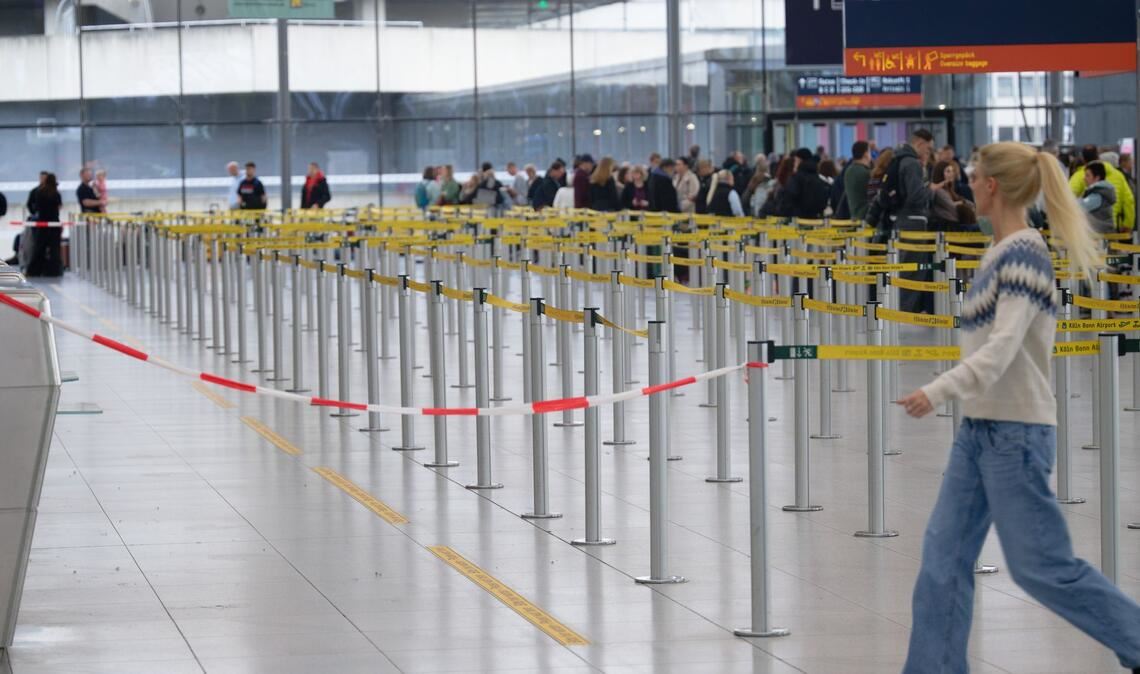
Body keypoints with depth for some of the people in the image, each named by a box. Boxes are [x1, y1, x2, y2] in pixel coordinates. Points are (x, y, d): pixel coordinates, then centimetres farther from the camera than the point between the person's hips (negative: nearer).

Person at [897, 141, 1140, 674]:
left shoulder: (1023, 254, -17)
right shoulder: (1003, 252, 11)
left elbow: (1002, 347, -25)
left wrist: (939, 391, -33)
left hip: (1014, 433, -9)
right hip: (980, 430, 9)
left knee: (1041, 566, -2)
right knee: (945, 556, 5)